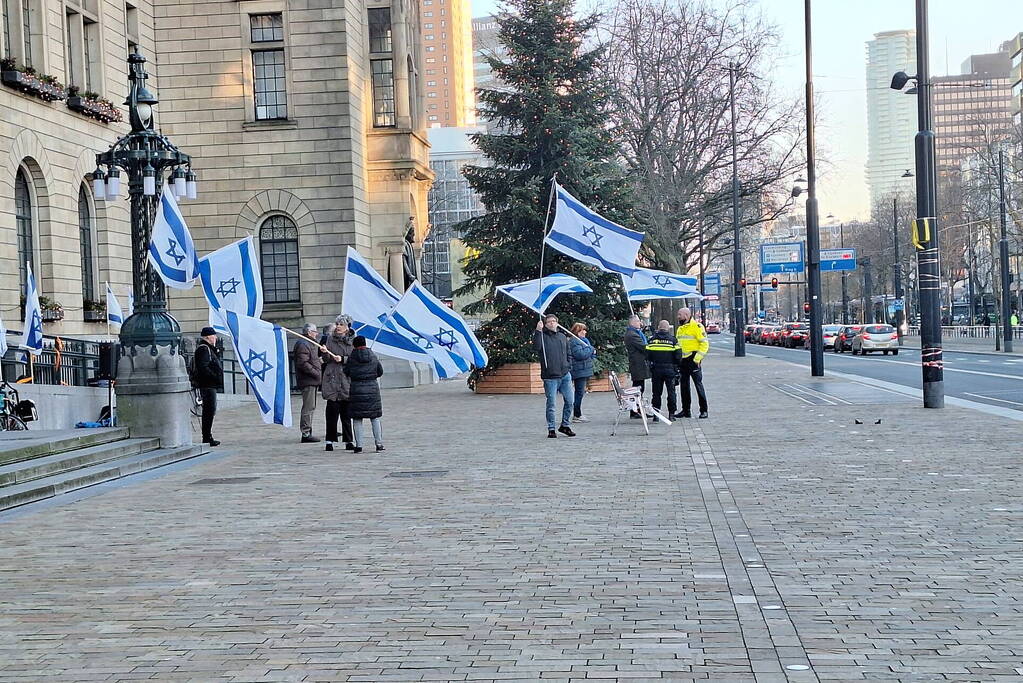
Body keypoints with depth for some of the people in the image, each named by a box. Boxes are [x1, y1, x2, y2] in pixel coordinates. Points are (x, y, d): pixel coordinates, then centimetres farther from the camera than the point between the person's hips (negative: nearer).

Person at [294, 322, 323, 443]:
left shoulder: (311, 343, 22)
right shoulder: (303, 344, -13)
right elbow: (303, 363, -21)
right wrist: (316, 373, -20)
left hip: (313, 381, 11)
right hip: (307, 381, -11)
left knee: (311, 407, 15)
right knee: (308, 407, -10)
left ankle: (307, 433, 21)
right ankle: (306, 433, -10)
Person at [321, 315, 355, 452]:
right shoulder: (330, 339, 5)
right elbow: (326, 360, 6)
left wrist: (343, 359, -14)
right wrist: (325, 353, -15)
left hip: (347, 379, 0)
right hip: (332, 379, 0)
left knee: (346, 412, 6)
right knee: (332, 411, -3)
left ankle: (348, 441, 12)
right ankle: (330, 441, 2)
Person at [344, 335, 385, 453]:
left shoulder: (352, 357, -6)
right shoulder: (373, 356, 3)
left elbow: (346, 372, -1)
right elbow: (380, 371, 10)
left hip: (356, 390, -2)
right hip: (373, 388, 2)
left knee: (357, 419, 4)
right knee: (375, 418, 9)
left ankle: (359, 446, 1)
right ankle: (379, 444, 7)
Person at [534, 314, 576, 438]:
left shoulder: (563, 336, 15)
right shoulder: (543, 336, -1)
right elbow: (536, 346, -22)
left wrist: (569, 368, 11)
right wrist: (538, 331, -30)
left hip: (565, 375, 5)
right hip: (550, 377, -5)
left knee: (570, 400, 4)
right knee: (551, 404, -2)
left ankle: (565, 425, 20)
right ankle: (551, 429, 8)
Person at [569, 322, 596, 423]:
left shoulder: (584, 340, 20)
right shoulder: (574, 341, -12)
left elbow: (589, 354, 25)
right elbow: (579, 354, -24)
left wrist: (593, 352, 1)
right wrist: (591, 349, -11)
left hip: (584, 371, 10)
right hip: (579, 371, -10)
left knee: (580, 392, 12)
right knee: (579, 393, -8)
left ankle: (578, 414, 17)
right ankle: (577, 415, -6)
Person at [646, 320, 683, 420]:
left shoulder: (652, 340, 0)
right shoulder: (672, 340, -5)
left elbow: (648, 356, 0)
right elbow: (678, 356, -6)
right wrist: (678, 366, 8)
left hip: (656, 370, 2)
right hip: (670, 370, -1)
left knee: (656, 392, 9)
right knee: (671, 392, 7)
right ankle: (671, 414, 6)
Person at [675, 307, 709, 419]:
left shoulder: (697, 327, -8)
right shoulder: (679, 329, 17)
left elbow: (704, 343, -12)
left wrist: (697, 358, -18)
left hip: (693, 360, -8)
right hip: (682, 361, 8)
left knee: (698, 385, -5)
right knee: (684, 386, 9)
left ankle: (703, 411, -1)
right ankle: (686, 410, 16)